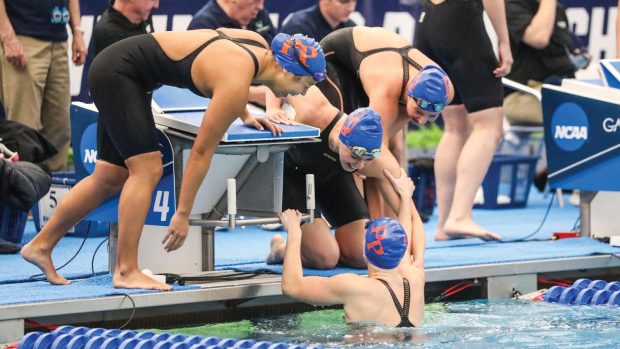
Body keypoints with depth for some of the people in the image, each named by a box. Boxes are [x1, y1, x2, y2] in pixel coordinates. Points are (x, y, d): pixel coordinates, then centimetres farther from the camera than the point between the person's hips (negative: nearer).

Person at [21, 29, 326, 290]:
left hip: (114, 72, 10)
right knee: (147, 169, -14)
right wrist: (183, 214, -17)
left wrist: (243, 115, 16)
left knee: (111, 177, 11)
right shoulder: (236, 84, -26)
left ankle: (41, 245, 18)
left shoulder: (260, 45, -3)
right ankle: (126, 271, -13)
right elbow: (202, 150, -22)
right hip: (116, 73, -10)